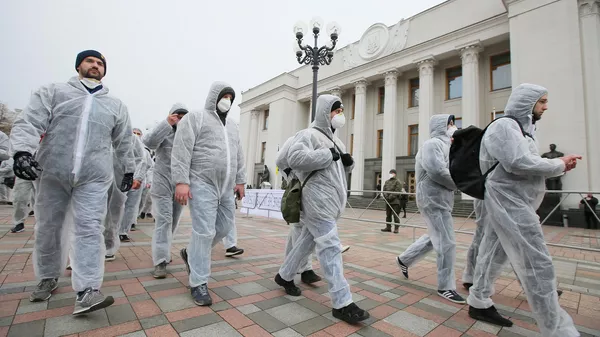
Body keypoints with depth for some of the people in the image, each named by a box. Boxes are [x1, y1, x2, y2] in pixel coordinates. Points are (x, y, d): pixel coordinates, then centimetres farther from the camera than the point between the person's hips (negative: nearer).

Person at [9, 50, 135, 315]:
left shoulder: (116, 105, 13)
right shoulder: (53, 92, 9)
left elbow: (124, 143, 17)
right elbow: (29, 122, -5)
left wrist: (129, 171, 19)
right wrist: (22, 151, -23)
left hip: (94, 177, -1)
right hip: (52, 173, 1)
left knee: (89, 229, -8)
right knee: (48, 228, 12)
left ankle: (86, 292, -10)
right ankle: (48, 278, 32)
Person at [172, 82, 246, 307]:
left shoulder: (232, 127, 20)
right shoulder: (195, 118, 0)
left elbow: (239, 157, 21)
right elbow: (181, 151, -9)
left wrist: (240, 181, 15)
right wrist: (181, 181, -17)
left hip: (225, 188, 7)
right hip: (202, 184, -7)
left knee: (224, 227, 11)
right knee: (204, 232, -7)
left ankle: (191, 253, 35)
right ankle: (199, 283, 8)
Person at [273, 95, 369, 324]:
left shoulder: (334, 139, 23)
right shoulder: (309, 134, -7)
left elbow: (342, 168, 28)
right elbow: (294, 158, -25)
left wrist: (348, 162, 4)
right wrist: (328, 155, -20)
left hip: (330, 202, 10)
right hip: (317, 202, -9)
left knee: (307, 241, 18)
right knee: (330, 247, -8)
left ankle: (285, 276, 36)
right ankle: (342, 303, 1)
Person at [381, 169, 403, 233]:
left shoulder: (397, 181, -3)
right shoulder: (387, 181, 16)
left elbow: (397, 191, -12)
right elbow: (384, 190, 12)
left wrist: (391, 197, -17)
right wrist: (386, 196, -5)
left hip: (395, 201, -6)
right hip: (387, 201, 6)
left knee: (395, 215, -5)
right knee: (388, 215, 12)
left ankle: (396, 228, 2)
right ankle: (388, 227, 21)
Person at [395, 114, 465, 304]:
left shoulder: (443, 145, 20)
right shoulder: (433, 144, -13)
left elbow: (450, 169, 16)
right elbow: (437, 171, -26)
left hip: (440, 199, 11)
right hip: (433, 199, -11)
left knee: (433, 238, 20)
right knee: (446, 243, -4)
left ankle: (404, 260, 34)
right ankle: (446, 287, 9)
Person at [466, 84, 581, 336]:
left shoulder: (517, 128, 20)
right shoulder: (503, 126, -11)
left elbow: (524, 163, 17)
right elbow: (518, 163, -22)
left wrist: (557, 164, 3)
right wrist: (559, 165, -9)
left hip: (511, 202, 10)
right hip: (509, 203, -10)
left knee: (493, 255, 14)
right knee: (537, 264, -7)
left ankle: (479, 304, 25)